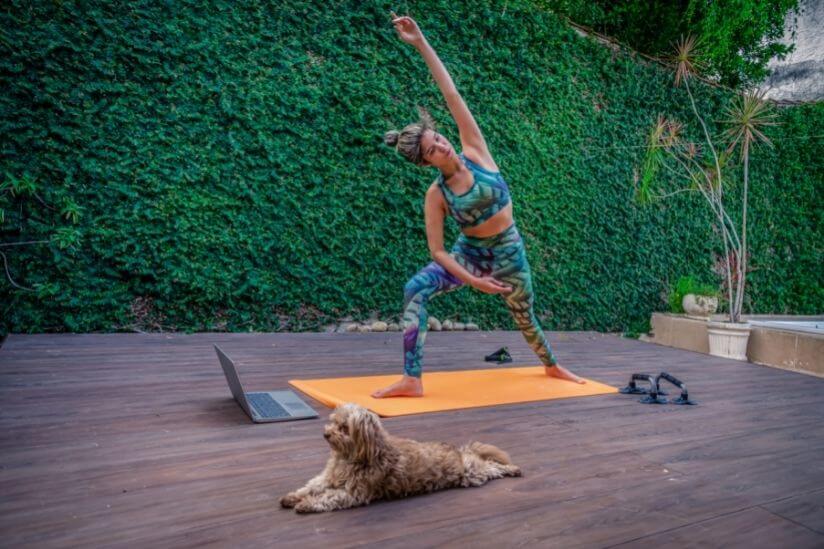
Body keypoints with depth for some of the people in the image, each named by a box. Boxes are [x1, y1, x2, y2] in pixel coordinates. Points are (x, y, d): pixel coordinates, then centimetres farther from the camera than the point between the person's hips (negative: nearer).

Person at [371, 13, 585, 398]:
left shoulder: (475, 152, -12)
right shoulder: (436, 194, -14)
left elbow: (452, 95, -19)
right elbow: (436, 250, -14)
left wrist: (422, 44, -23)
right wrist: (471, 281, -20)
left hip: (508, 252, 0)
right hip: (469, 254, 0)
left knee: (524, 317, 18)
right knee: (415, 290, -24)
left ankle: (552, 366, 49)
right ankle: (411, 380, -21)